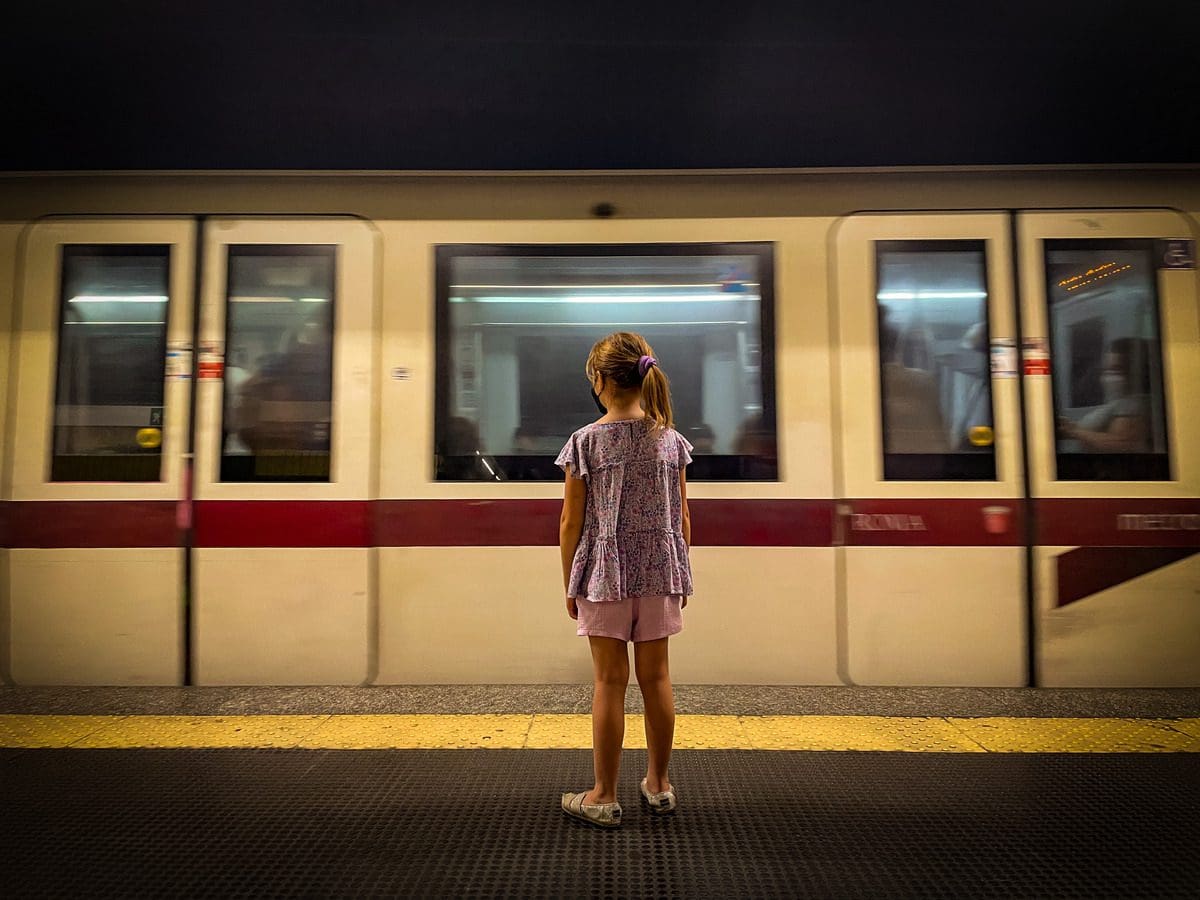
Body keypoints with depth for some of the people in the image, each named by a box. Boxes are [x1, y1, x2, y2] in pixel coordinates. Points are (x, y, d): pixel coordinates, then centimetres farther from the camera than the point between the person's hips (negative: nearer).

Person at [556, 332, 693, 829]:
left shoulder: (586, 441, -9)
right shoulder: (672, 440, 0)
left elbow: (571, 524, -5)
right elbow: (681, 519, 4)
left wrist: (570, 585, 5)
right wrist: (682, 576, 15)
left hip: (605, 572, -3)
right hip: (659, 571, 3)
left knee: (609, 682, 6)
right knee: (656, 677, 14)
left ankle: (604, 797, 19)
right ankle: (659, 784, 31)